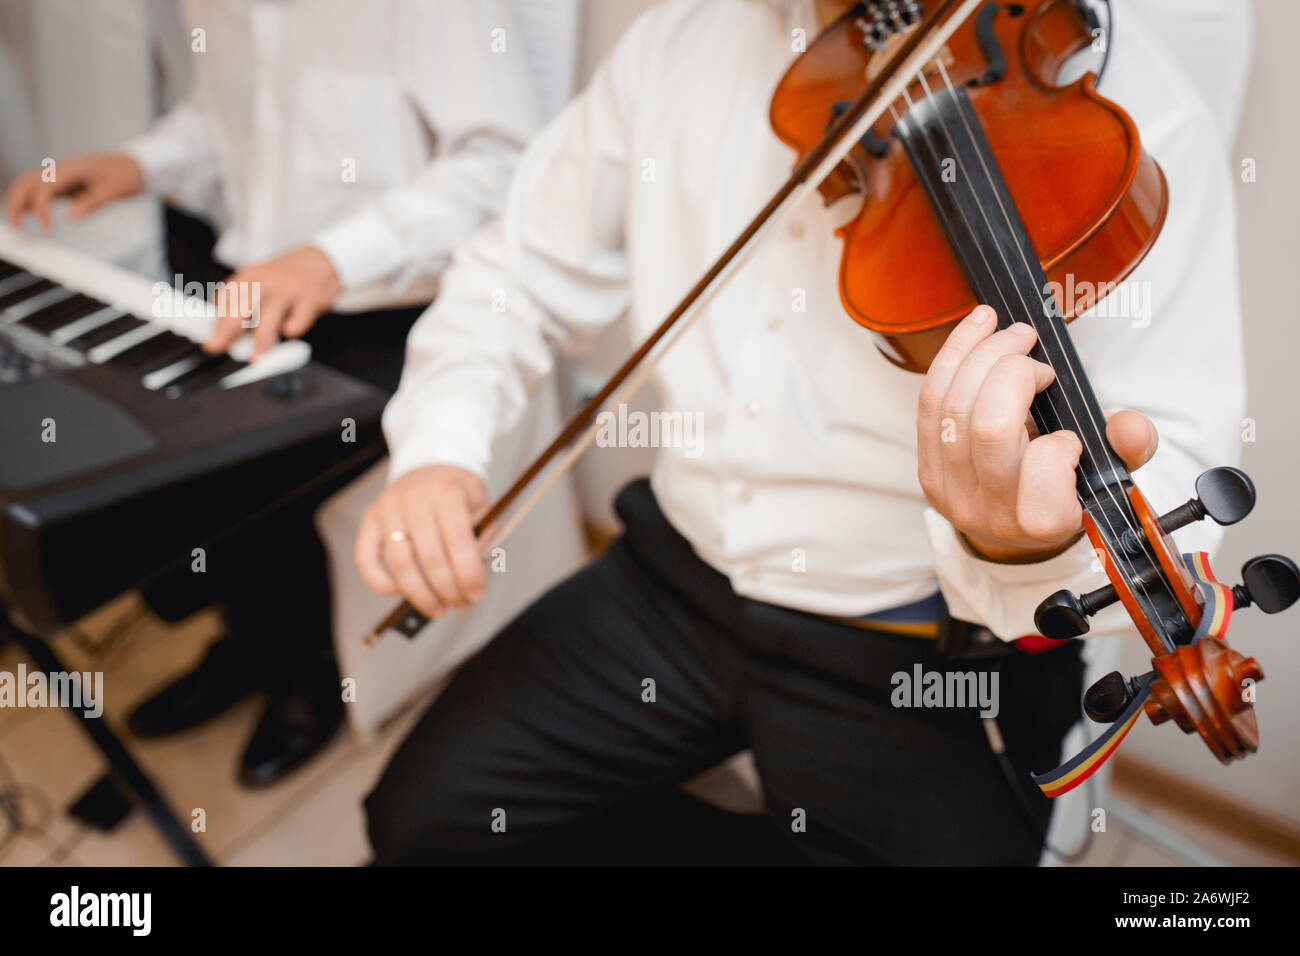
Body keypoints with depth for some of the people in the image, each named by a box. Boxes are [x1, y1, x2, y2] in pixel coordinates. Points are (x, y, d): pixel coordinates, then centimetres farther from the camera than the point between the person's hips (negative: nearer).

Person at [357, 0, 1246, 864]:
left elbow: (1172, 493, -23)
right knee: (424, 817, 7)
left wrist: (1038, 546, -47)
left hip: (918, 648, -3)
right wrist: (439, 442, -10)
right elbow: (525, 267, 8)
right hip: (678, 573, 5)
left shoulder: (1129, 106, -15)